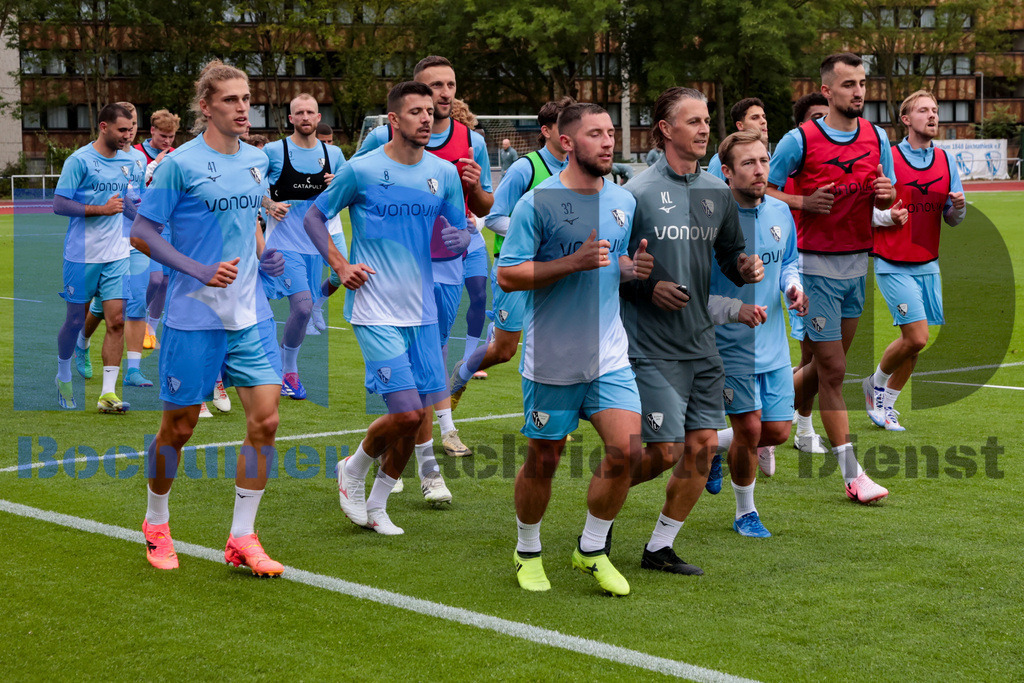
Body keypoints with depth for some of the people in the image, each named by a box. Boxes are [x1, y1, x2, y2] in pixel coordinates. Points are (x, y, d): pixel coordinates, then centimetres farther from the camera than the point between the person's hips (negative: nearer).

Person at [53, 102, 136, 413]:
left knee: (116, 320, -6)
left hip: (116, 254, 5)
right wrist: (101, 209, -19)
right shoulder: (79, 160, -9)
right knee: (75, 320, 5)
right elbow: (59, 204, -13)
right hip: (81, 255, -5)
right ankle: (63, 378, 30)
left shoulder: (127, 162, 10)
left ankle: (108, 393, -5)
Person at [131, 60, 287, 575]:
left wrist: (262, 257, 6)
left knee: (265, 418, -4)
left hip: (250, 313, 5)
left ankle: (242, 538, 6)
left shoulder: (257, 161, 9)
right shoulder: (181, 164, -10)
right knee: (180, 426, 5)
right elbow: (142, 233, -8)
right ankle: (156, 525, 29)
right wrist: (201, 272, -17)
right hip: (194, 316, -5)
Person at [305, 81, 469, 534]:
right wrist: (341, 267, -7)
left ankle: (376, 504, 24)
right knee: (407, 412, -14)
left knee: (415, 418, 5)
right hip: (375, 311, -5)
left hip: (422, 312, 5)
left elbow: (461, 232, 14)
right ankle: (353, 471, 15)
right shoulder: (361, 170, -6)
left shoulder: (444, 173, 6)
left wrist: (460, 238, -10)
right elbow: (314, 216, 5)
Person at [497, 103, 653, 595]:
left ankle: (592, 549, 12)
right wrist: (574, 262, -22)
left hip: (609, 355, 4)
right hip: (551, 360, -4)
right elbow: (507, 276, -13)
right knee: (542, 461, 6)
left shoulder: (623, 201, 7)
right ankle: (528, 553, 29)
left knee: (625, 449, -8)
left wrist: (634, 267, -2)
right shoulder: (537, 202, -11)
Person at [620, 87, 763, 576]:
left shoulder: (717, 192, 9)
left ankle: (659, 548, 16)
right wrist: (648, 288, -18)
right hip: (652, 347, -6)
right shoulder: (638, 192, -8)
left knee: (703, 446, 1)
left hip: (702, 343, 6)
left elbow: (730, 253, 19)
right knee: (666, 452, -8)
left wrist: (745, 268, -2)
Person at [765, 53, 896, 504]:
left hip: (858, 263, 6)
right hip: (816, 265, -6)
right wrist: (804, 202, -18)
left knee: (821, 366, 13)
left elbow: (883, 203, 12)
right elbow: (764, 190, -2)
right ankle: (852, 475, 0)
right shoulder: (800, 140, -9)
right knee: (832, 371, -4)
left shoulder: (876, 138, 6)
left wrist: (885, 193, -11)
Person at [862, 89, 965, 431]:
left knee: (914, 344, 5)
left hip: (928, 265, 5)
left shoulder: (946, 162, 7)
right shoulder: (886, 159, -8)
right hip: (893, 265, -5)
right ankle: (876, 384, 14)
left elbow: (952, 219, 8)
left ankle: (886, 403, 23)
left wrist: (958, 207, -13)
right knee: (916, 337, -12)